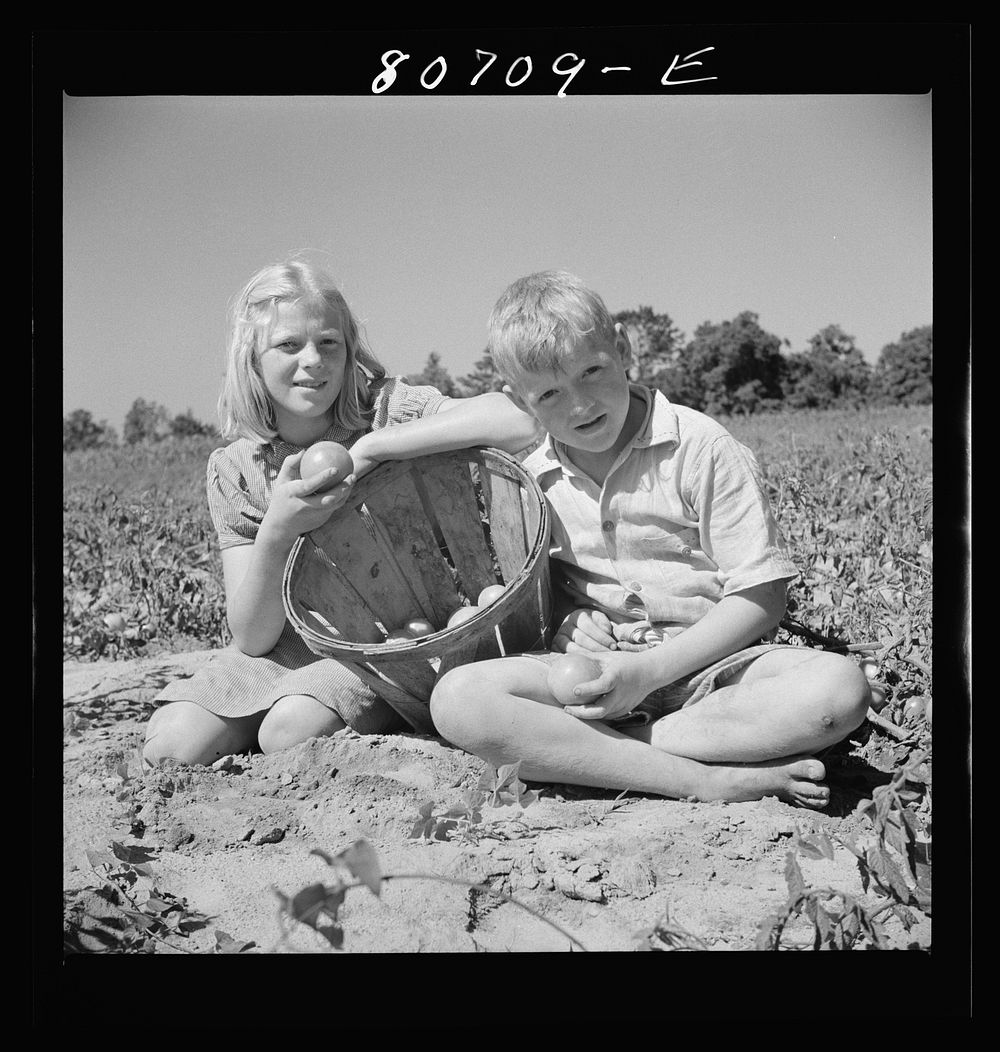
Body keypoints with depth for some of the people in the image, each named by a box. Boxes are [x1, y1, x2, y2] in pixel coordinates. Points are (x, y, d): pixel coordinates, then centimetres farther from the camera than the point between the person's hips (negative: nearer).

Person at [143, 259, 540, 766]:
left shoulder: (388, 409, -11)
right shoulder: (234, 470, -3)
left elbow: (520, 423, -31)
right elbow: (251, 637, -9)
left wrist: (371, 448, -27)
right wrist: (276, 532, -28)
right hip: (292, 645, 4)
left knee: (292, 729, -28)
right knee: (172, 744, -15)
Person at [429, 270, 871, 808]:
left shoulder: (699, 447, -8)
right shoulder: (535, 477, 5)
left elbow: (760, 598, -10)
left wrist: (650, 671, -19)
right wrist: (567, 615, -6)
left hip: (705, 661, -1)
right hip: (598, 668, 2)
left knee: (840, 687, -32)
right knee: (456, 699, -26)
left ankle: (580, 751, -25)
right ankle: (705, 780, -28)